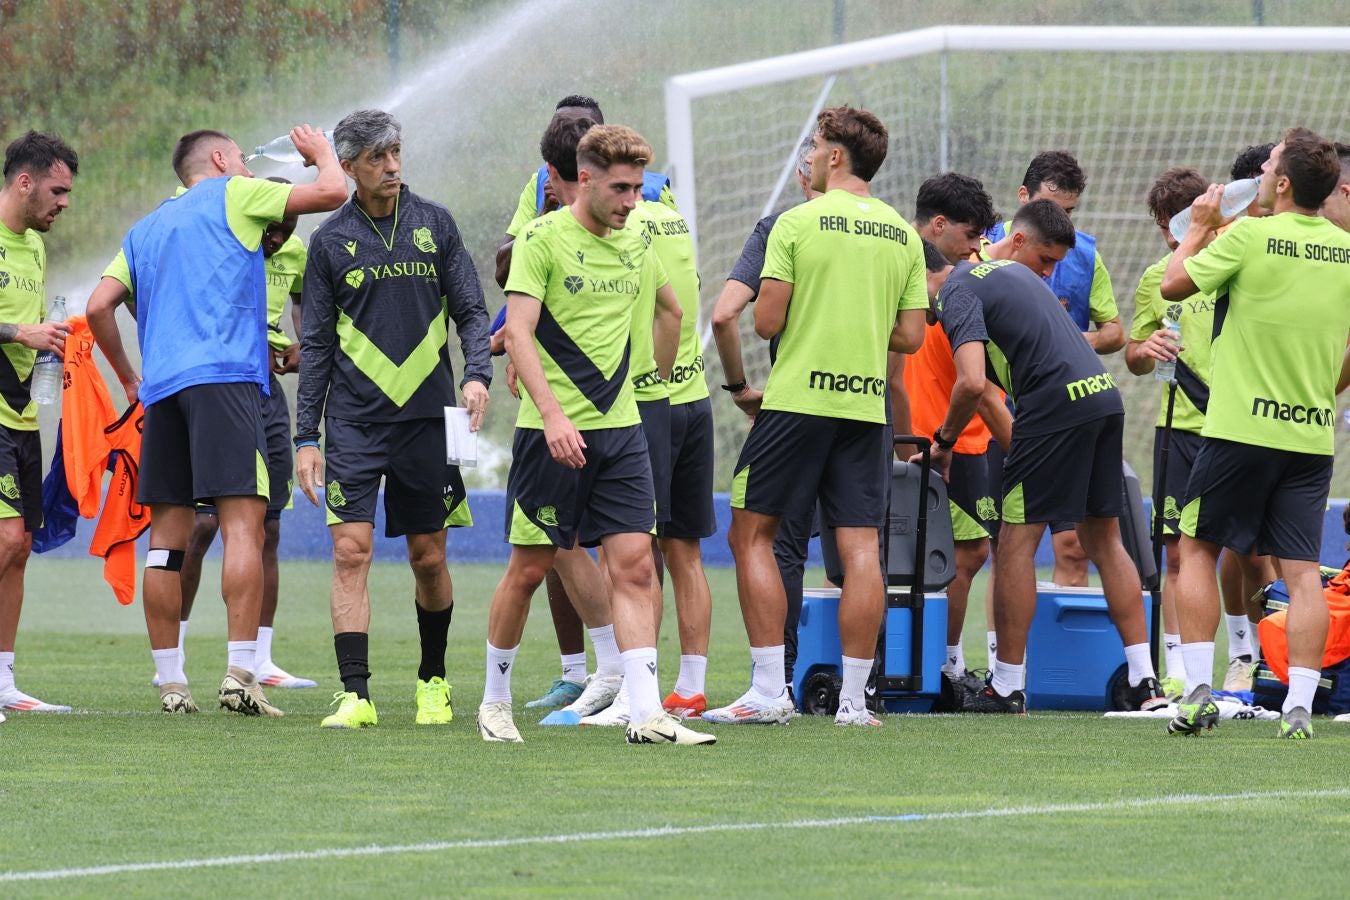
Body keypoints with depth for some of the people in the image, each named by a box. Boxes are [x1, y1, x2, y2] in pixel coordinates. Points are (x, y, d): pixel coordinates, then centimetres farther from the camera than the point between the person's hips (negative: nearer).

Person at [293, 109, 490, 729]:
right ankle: (354, 695, -11)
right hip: (353, 422, -1)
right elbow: (315, 344, 6)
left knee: (429, 558, 7)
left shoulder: (435, 225, 5)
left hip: (427, 416, 1)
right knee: (351, 552, -11)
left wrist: (477, 374, -13)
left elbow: (471, 309, 7)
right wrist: (305, 437, 1)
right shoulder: (331, 241, 3)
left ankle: (433, 680, 26)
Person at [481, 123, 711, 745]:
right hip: (553, 430, -5)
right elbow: (517, 333, -17)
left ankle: (646, 713, -10)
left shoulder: (635, 245, 10)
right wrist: (552, 414, -27)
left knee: (634, 565, -5)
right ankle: (495, 701, 21)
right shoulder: (543, 239, -8)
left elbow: (671, 308, 30)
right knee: (529, 569, 3)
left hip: (620, 428, 5)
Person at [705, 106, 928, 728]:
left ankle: (768, 692, -2)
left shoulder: (797, 223, -5)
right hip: (867, 404, 4)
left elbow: (767, 321, -8)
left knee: (751, 533, 5)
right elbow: (910, 337, 8)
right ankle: (854, 697, 1)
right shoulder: (903, 236, 9)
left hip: (797, 399, -4)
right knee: (860, 548, 3)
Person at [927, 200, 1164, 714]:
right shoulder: (1007, 272, 24)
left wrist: (945, 441, -3)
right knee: (1104, 540, 14)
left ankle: (1008, 687, 4)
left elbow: (972, 383, -17)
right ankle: (1145, 681, 11)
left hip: (1057, 405, -9)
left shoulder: (957, 292, -5)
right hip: (1104, 396, 9)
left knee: (1017, 540, 1)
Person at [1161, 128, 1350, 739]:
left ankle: (1198, 691, 2)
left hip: (1240, 429, -4)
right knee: (1300, 568, 2)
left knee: (1197, 549, 10)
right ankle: (1300, 706, -6)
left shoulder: (1248, 237, -11)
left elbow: (1173, 285, -1)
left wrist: (1200, 229, 12)